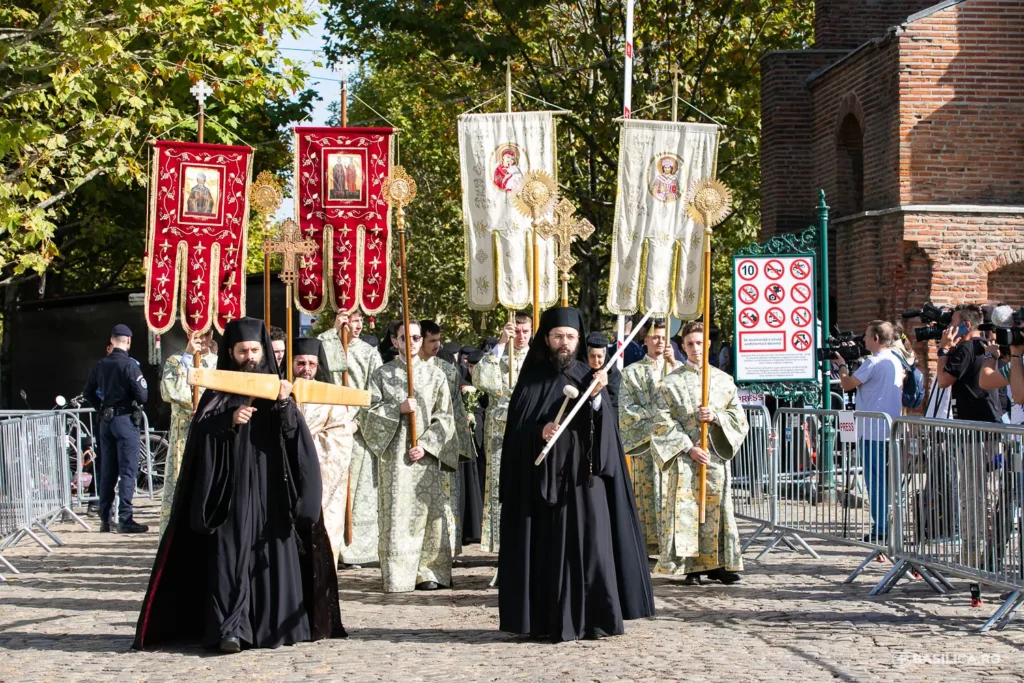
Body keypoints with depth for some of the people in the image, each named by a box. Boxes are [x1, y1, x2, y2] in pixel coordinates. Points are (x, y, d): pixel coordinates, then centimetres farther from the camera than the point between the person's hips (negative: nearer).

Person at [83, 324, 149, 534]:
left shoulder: (101, 365, 7)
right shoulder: (129, 365, -13)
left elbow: (88, 393, 14)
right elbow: (142, 395, -17)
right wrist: (136, 404, 4)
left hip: (106, 421, 6)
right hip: (126, 420, -6)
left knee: (107, 472, 11)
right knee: (127, 471, -4)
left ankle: (105, 519, 16)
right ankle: (124, 519, -7)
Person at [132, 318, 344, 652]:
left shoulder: (276, 387, 11)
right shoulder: (218, 391, 9)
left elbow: (295, 433, -2)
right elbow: (199, 431, -2)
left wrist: (284, 404, -19)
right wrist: (229, 420, -18)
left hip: (270, 487, 1)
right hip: (232, 488, -1)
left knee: (273, 551, 0)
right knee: (232, 552, -8)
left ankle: (278, 625, 8)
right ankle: (230, 628, -12)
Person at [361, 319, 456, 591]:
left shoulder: (435, 375, 9)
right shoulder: (382, 375, 7)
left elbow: (445, 418, 6)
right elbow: (367, 413, 1)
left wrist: (426, 444, -7)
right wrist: (399, 408, -12)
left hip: (427, 456, 1)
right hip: (394, 456, -1)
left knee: (429, 512, -1)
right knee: (397, 514, -5)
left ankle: (428, 571, 4)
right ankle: (397, 575, -2)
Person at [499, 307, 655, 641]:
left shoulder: (590, 378, 7)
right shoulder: (532, 380, 5)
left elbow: (604, 428, -4)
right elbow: (517, 429, 1)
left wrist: (596, 398, -21)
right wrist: (539, 432, -18)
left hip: (583, 476, 1)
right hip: (543, 476, 0)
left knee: (588, 543, -3)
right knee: (547, 547, 0)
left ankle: (591, 618, 2)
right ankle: (547, 621, 4)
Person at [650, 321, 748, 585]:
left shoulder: (723, 380, 9)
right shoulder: (671, 382, 1)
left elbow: (738, 416, 9)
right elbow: (665, 423, -4)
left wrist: (715, 417, -11)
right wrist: (689, 448, -13)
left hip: (716, 456, 2)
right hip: (684, 458, -2)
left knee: (716, 508, 3)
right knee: (685, 509, -5)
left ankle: (717, 564, 11)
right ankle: (691, 566, 0)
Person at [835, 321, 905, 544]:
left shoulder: (873, 363, -14)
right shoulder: (896, 362, 13)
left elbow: (847, 384, -12)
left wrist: (841, 365, 9)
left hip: (872, 431, -8)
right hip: (891, 431, 8)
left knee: (875, 481, -5)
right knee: (886, 480, 12)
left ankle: (880, 530, -5)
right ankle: (887, 527, 15)